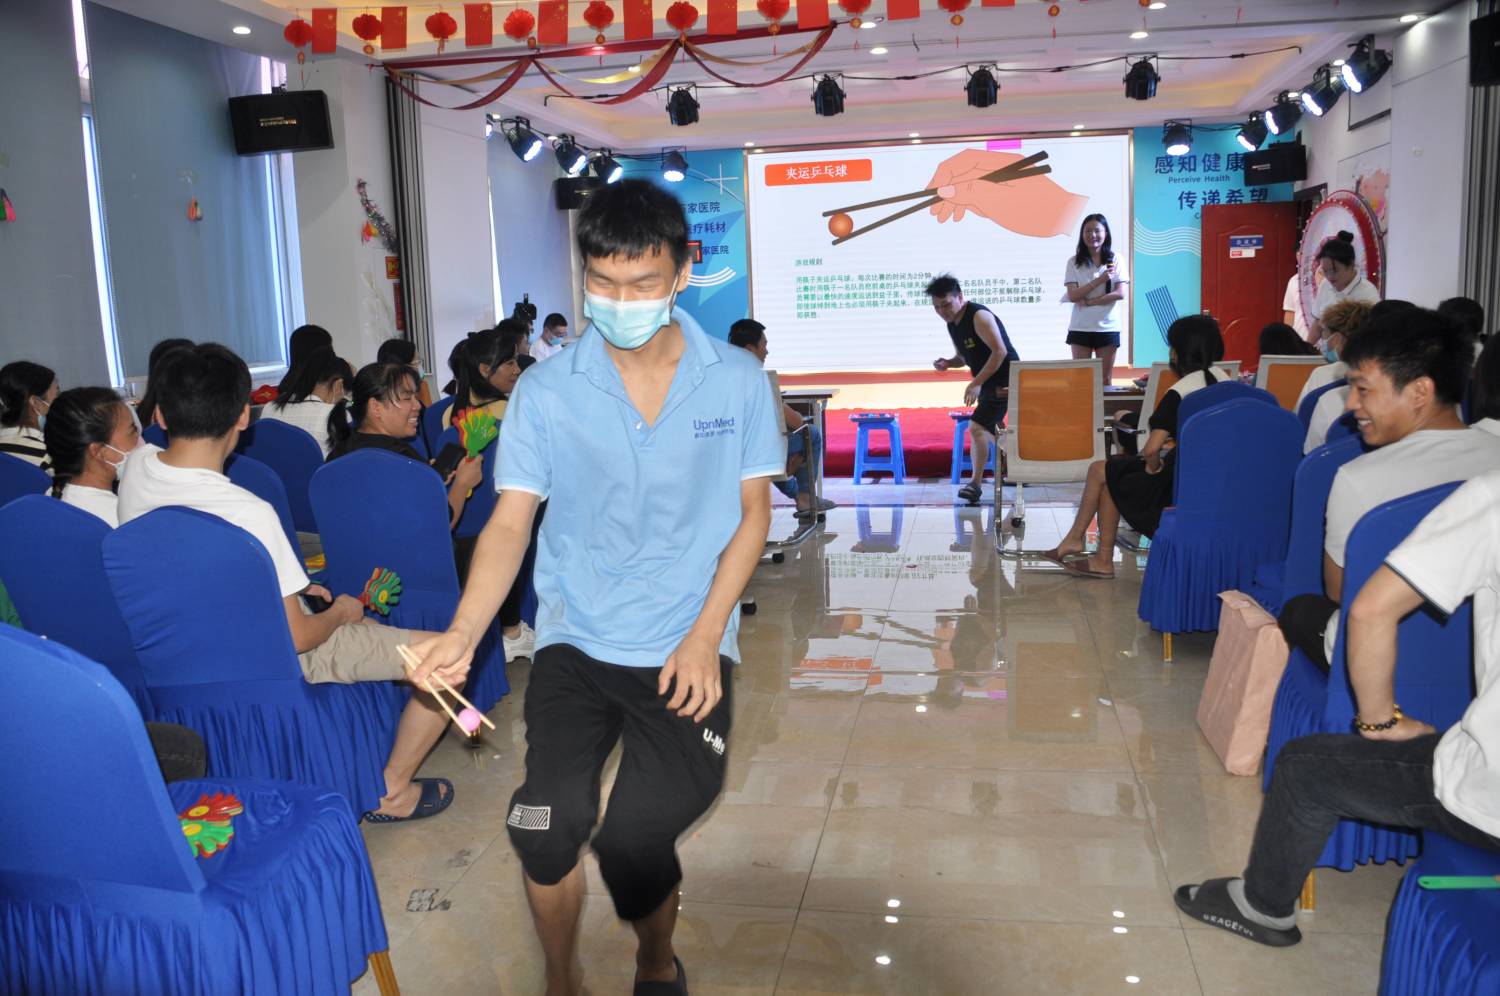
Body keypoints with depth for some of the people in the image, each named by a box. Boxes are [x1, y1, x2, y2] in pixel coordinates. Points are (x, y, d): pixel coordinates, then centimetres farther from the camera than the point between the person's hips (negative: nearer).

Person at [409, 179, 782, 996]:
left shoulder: (737, 381, 0)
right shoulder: (546, 391, -1)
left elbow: (753, 513, 4)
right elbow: (511, 522, -2)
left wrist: (705, 635, -7)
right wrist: (463, 633, -19)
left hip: (688, 648, 0)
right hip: (575, 642, 1)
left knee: (635, 842, -14)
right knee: (547, 823, -20)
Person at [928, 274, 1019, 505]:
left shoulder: (979, 316, -21)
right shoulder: (952, 324, 6)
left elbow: (1000, 351, -27)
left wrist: (976, 383, -29)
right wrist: (948, 363, -5)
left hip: (1004, 381, -10)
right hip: (988, 383, 10)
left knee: (976, 428, -16)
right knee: (990, 428, 23)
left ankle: (976, 483, -6)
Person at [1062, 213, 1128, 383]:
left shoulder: (1115, 259, 1)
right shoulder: (1074, 262, 0)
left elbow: (1120, 294, -8)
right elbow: (1073, 296, -8)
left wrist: (1088, 302, -13)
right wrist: (1099, 280, -18)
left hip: (1108, 328, 0)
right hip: (1080, 328, 0)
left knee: (1105, 379, 6)